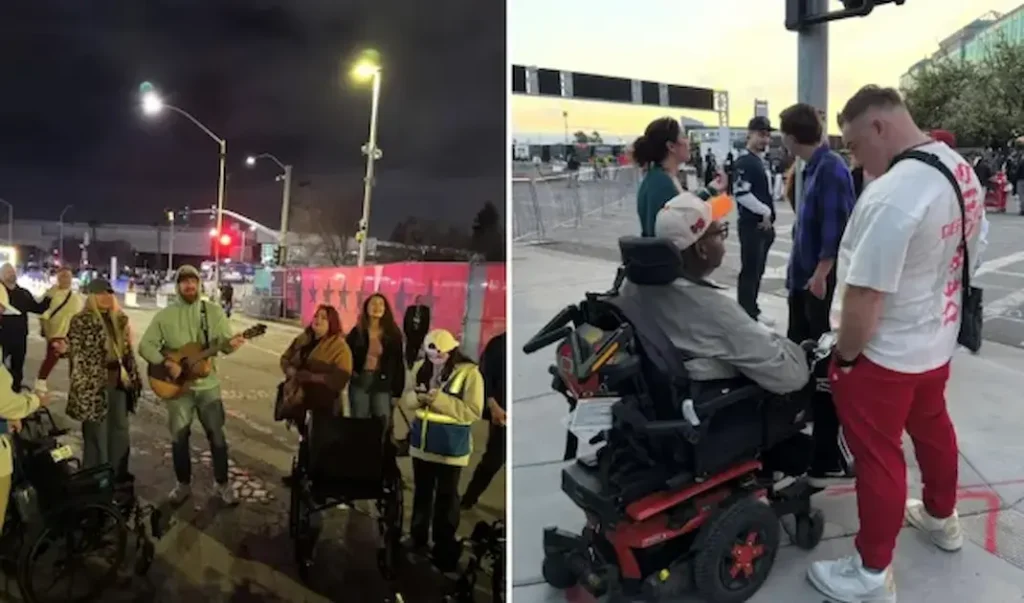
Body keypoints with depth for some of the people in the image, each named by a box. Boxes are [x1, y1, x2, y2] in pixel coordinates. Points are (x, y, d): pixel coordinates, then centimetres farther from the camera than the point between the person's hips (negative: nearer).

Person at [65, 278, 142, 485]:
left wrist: (134, 377, 14)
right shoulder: (80, 321, -9)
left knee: (120, 430, 14)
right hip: (94, 385, -6)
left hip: (119, 382, 6)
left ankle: (119, 474, 28)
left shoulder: (120, 319, 9)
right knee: (96, 434, 4)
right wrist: (82, 386, -15)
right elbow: (76, 355, -11)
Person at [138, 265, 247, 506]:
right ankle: (183, 484, 27)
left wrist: (230, 343, -29)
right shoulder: (164, 315, -2)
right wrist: (167, 363, -19)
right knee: (179, 436, 9)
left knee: (217, 435, 4)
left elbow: (223, 342, -4)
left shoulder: (214, 312, -1)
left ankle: (223, 484, 18)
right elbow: (145, 346, -4)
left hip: (208, 384, 0)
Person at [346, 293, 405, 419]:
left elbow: (398, 362, -1)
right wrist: (351, 372, -4)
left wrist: (397, 387, -4)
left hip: (382, 384, 0)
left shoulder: (393, 333, 1)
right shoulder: (357, 331, 3)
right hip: (359, 382, 1)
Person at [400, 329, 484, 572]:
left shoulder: (469, 373, -16)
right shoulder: (422, 368, 1)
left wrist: (439, 399, -27)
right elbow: (406, 399, 4)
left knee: (446, 496, 7)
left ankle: (444, 547, 21)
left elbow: (473, 412, -21)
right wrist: (419, 395, -20)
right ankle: (417, 538, 38)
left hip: (451, 446, -5)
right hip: (422, 441, 5)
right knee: (421, 491, 20)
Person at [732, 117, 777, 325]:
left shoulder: (761, 161, 16)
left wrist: (769, 218, 12)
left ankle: (752, 311, 23)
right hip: (752, 225, -9)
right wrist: (765, 212, -15)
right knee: (750, 270, -6)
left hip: (764, 225, 9)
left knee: (758, 270, 14)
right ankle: (747, 314, 0)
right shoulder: (744, 162, -13)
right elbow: (741, 193, -23)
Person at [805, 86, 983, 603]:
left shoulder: (889, 196, -32)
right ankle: (941, 518, 51)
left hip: (886, 356, -9)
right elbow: (958, 256, 11)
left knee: (879, 458, 6)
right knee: (933, 429, 27)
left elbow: (863, 298, -29)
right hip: (937, 342, 9)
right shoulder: (964, 172, -1)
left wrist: (844, 355, -13)